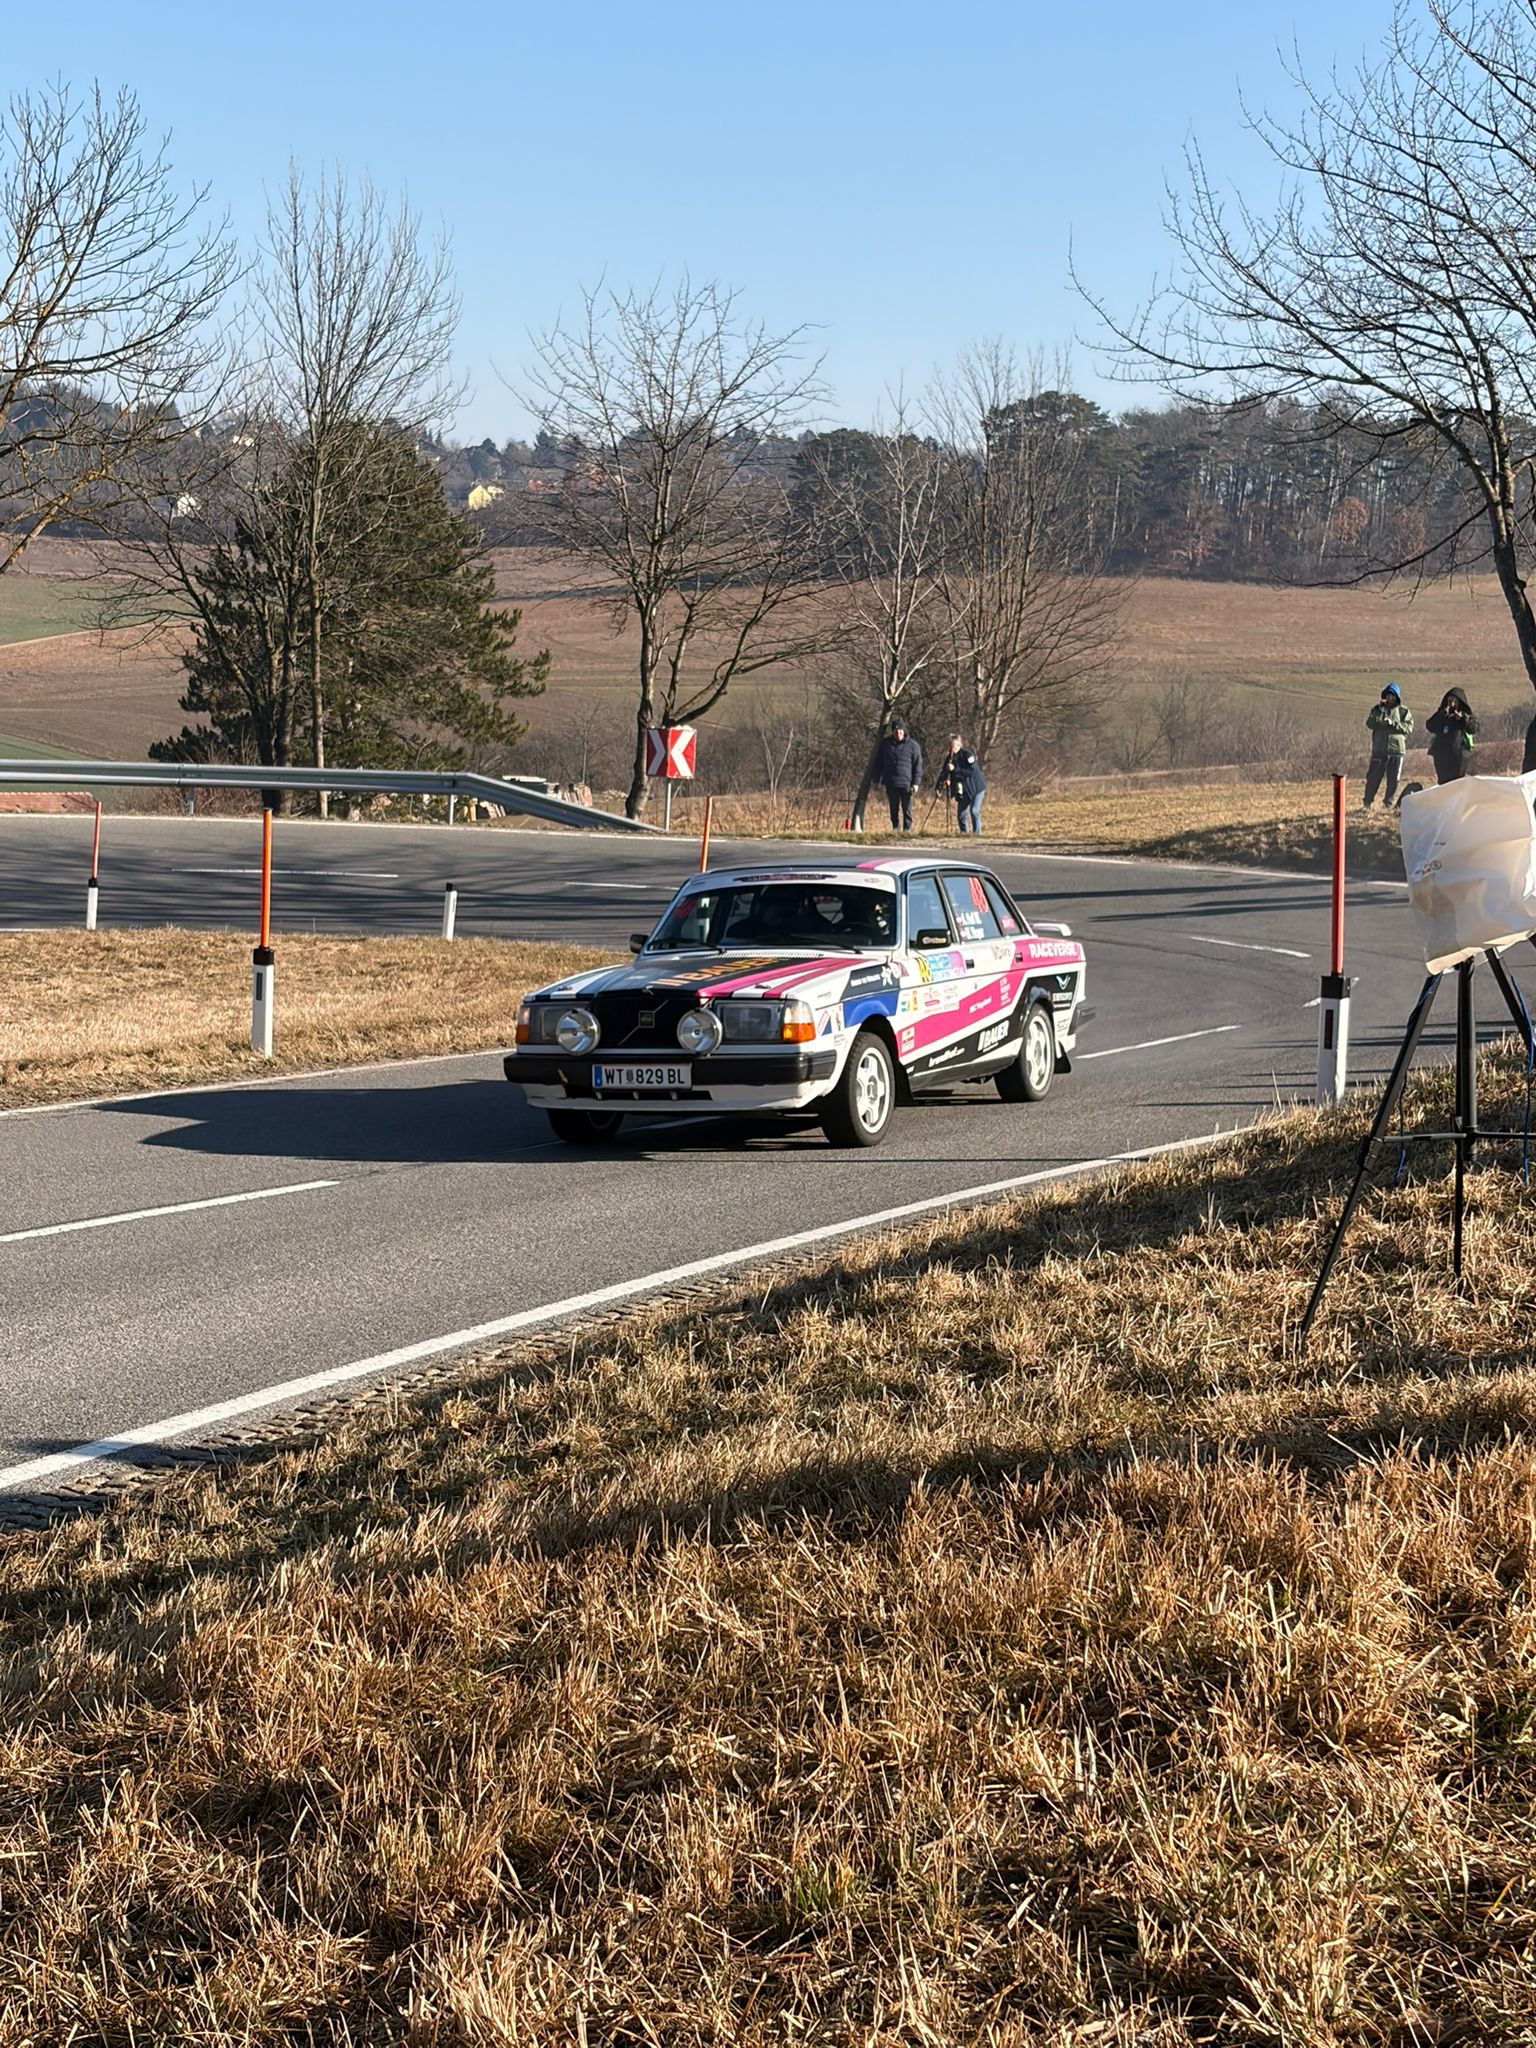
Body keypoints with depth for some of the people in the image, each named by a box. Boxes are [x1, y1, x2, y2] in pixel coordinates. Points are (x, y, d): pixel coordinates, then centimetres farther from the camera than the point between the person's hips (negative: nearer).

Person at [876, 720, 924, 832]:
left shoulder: (912, 745, 0)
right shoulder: (885, 744, 7)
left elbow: (918, 765, 0)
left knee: (907, 809, -1)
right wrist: (877, 780, 10)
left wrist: (916, 783, -6)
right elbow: (879, 764, 14)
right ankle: (895, 827, 19)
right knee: (894, 809, 8)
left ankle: (907, 829, 4)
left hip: (906, 783, -3)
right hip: (890, 784, 3)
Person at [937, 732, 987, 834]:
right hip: (963, 791, 6)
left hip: (976, 788, -6)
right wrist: (938, 787, -9)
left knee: (974, 811, -19)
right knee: (961, 815, 4)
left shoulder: (967, 754, -15)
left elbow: (972, 771, -23)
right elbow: (944, 773, 3)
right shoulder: (949, 757, 3)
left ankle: (977, 833, -15)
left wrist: (955, 769, -27)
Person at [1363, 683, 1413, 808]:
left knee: (1393, 779, 4)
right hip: (1379, 749, -1)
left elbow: (1409, 727, -4)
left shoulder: (1404, 711, 8)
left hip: (1397, 749, 1)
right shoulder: (1377, 709, 9)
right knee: (1373, 777, -2)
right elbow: (1369, 724, -4)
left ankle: (1388, 802, 15)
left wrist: (1393, 723, -15)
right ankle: (1367, 802, 6)